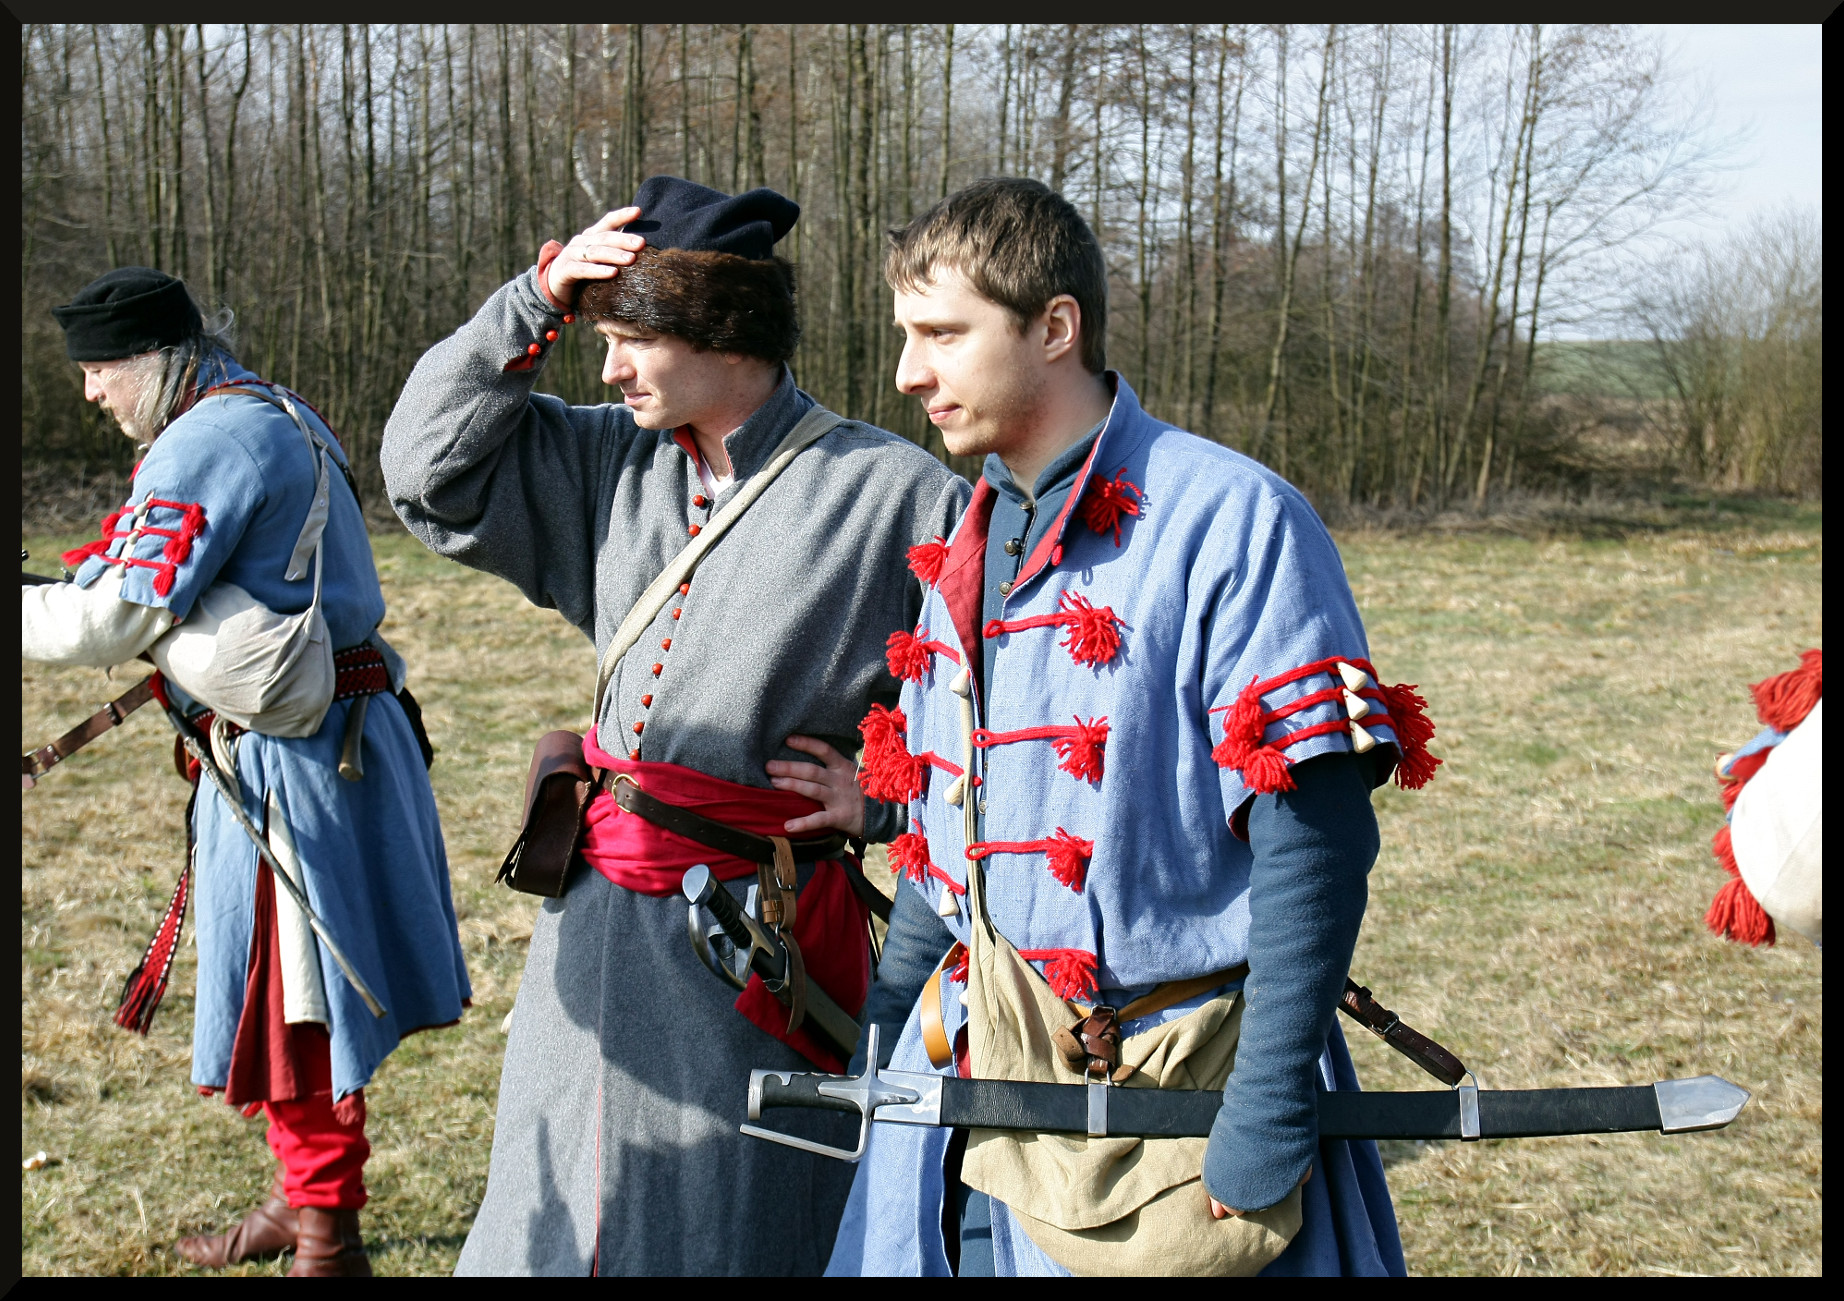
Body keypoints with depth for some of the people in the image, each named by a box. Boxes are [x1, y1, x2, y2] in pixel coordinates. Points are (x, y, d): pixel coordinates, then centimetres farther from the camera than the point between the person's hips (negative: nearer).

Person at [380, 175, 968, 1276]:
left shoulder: (894, 493, -12)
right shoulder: (613, 463, 5)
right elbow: (432, 465, 9)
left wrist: (881, 796, -15)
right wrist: (535, 304, 0)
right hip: (598, 919, 6)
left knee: (732, 1226, 10)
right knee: (564, 1214, 20)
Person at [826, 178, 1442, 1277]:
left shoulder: (1231, 519, -14)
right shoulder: (968, 548, 9)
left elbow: (1318, 835, -18)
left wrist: (1270, 1106, -20)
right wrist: (883, 1028, 16)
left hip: (1177, 1089, -6)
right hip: (979, 1065, 7)